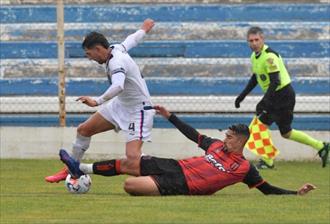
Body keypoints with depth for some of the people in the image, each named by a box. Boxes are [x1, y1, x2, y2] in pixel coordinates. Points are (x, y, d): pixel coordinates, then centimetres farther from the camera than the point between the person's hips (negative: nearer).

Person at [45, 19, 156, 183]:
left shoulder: (116, 63, -29)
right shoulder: (116, 49, -1)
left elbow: (118, 87, -49)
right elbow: (132, 40, 21)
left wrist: (97, 102, -62)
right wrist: (144, 29, 43)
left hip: (138, 110, -10)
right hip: (121, 104, 10)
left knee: (132, 158, -28)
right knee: (83, 130, 12)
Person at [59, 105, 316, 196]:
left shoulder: (244, 168, -6)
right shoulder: (216, 145, 11)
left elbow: (269, 190, -6)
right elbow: (192, 134, 23)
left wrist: (297, 192, -20)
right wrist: (170, 116, 26)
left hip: (182, 186, -6)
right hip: (177, 167, 6)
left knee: (130, 184, -22)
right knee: (128, 164, 9)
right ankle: (81, 168, 23)